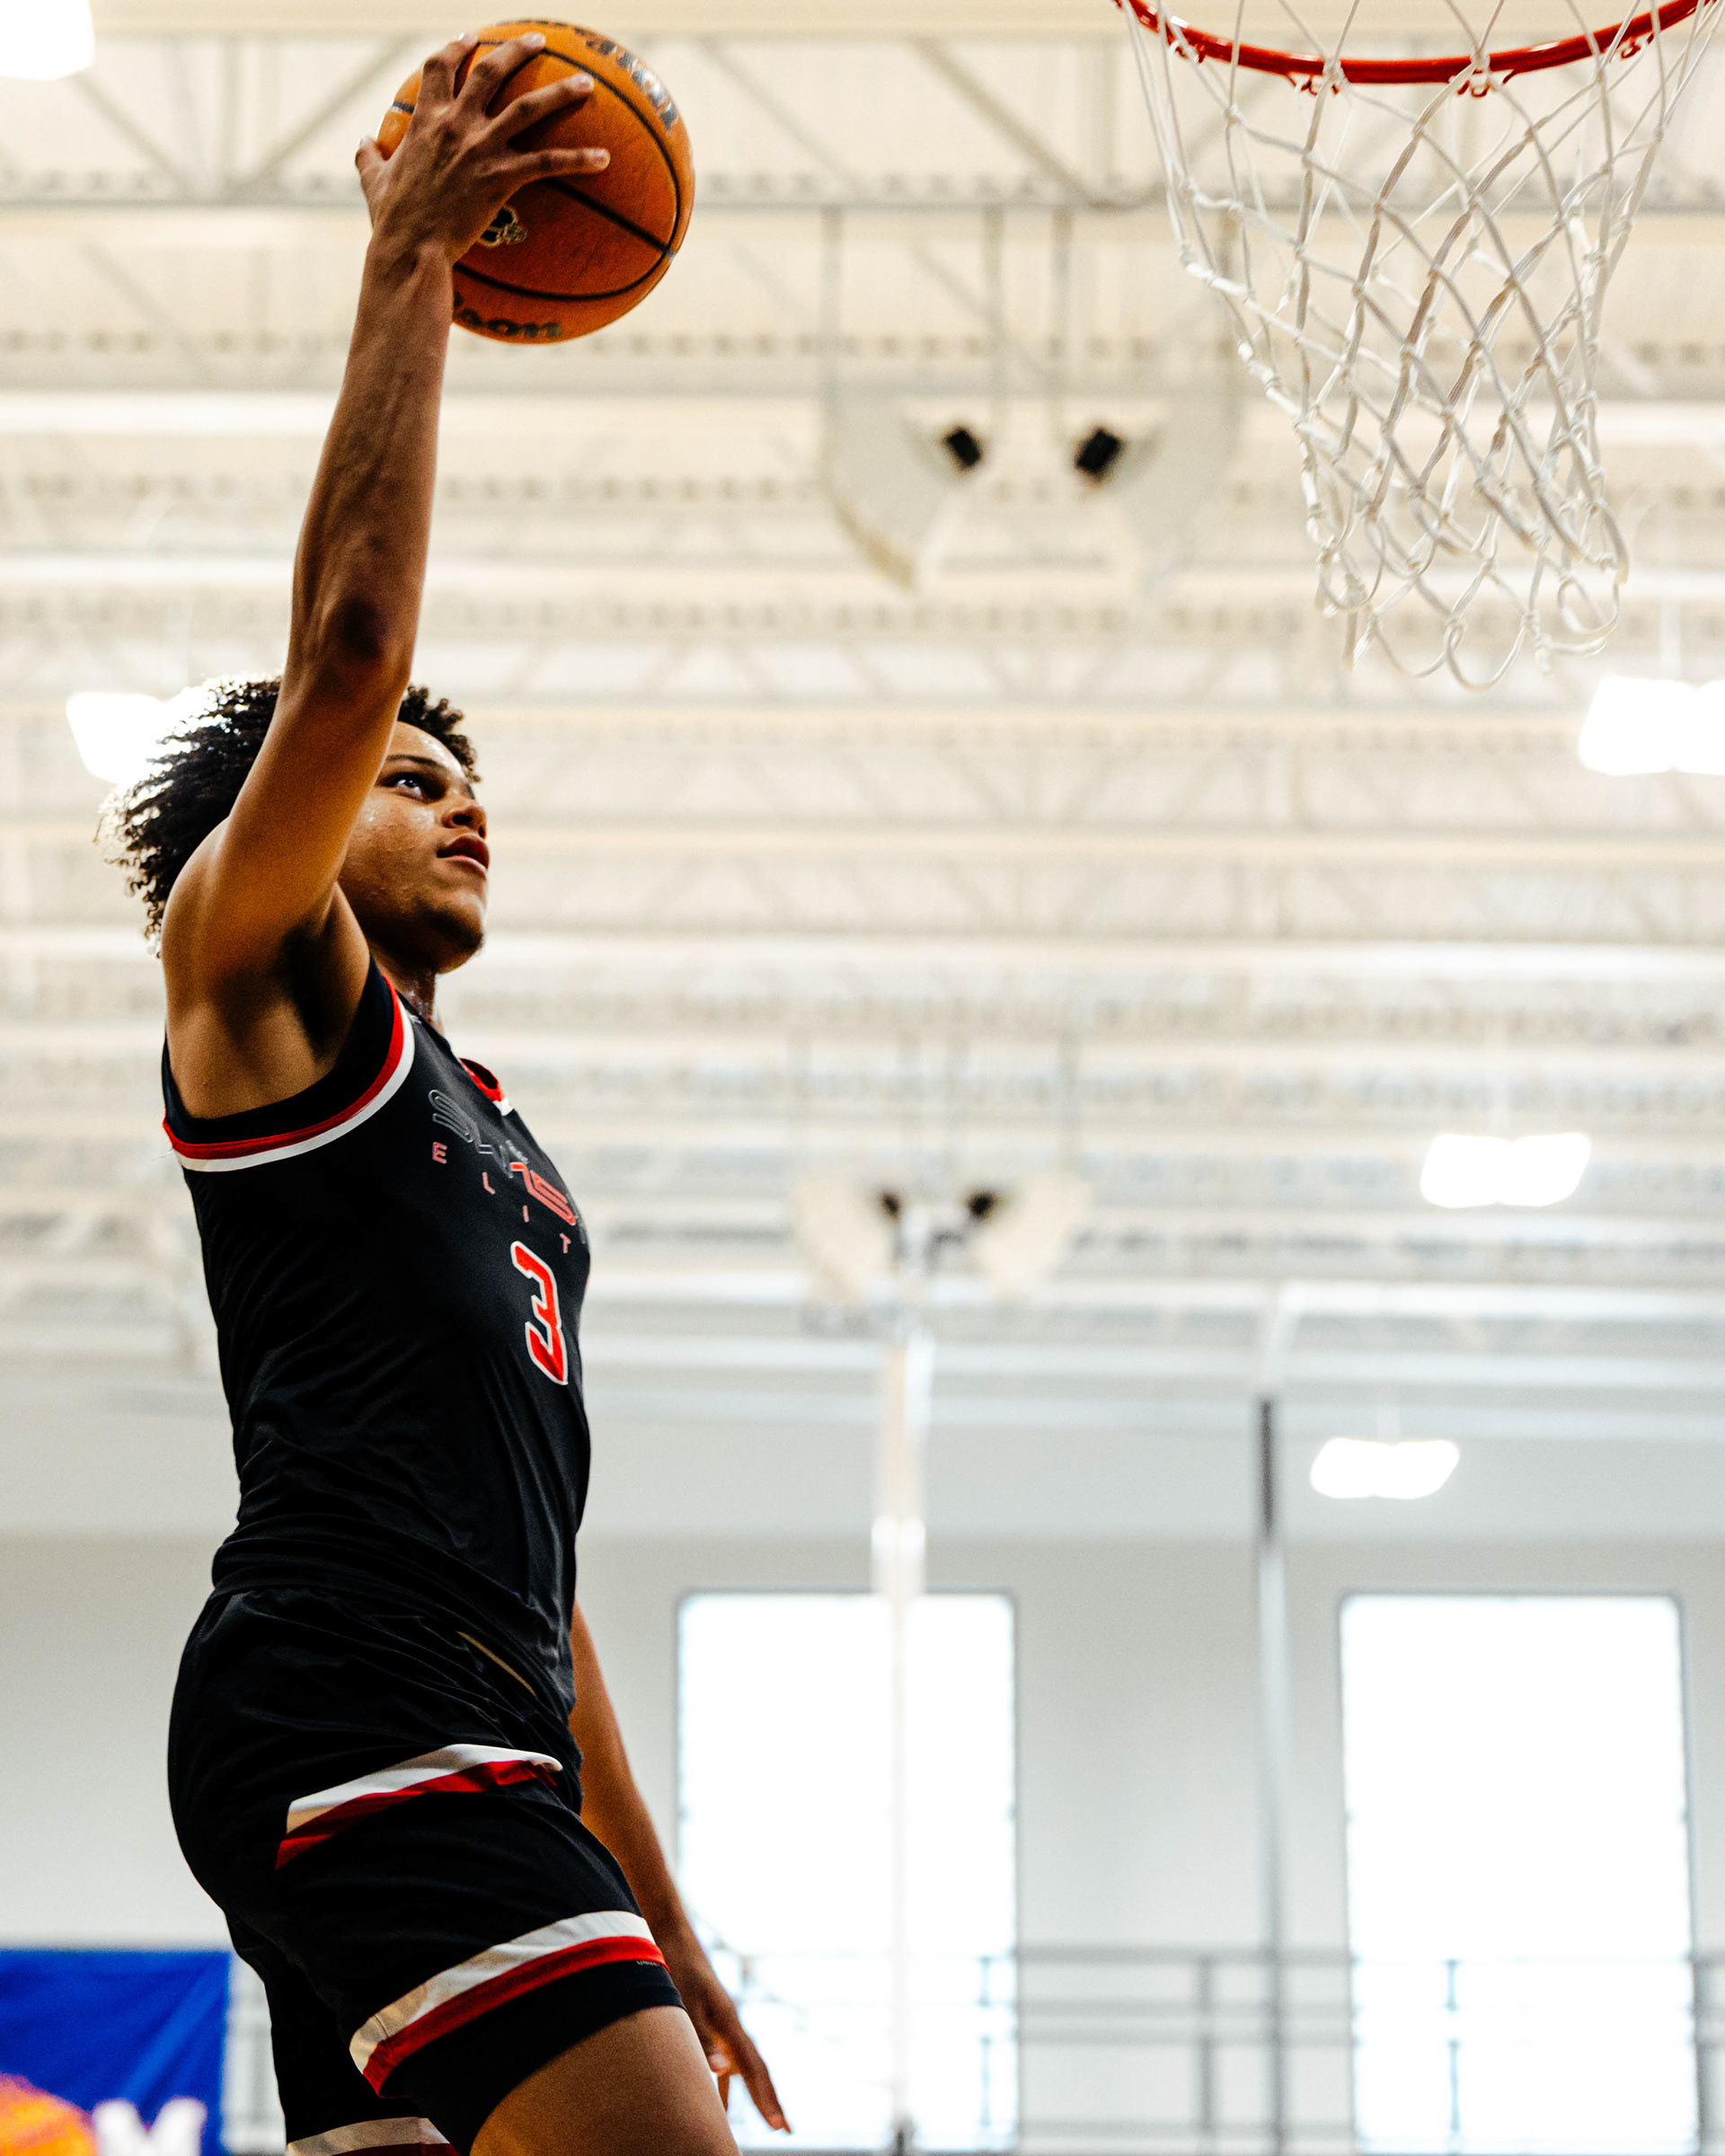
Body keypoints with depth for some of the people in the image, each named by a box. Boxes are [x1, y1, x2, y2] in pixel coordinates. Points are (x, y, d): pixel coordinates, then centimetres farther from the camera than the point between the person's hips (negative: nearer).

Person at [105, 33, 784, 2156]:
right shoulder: (258, 987, 8)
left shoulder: (492, 1143, 30)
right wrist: (407, 270, -4)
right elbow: (345, 658, -10)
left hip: (470, 1752, 9)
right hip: (339, 1719, -9)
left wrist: (662, 1933, 25)